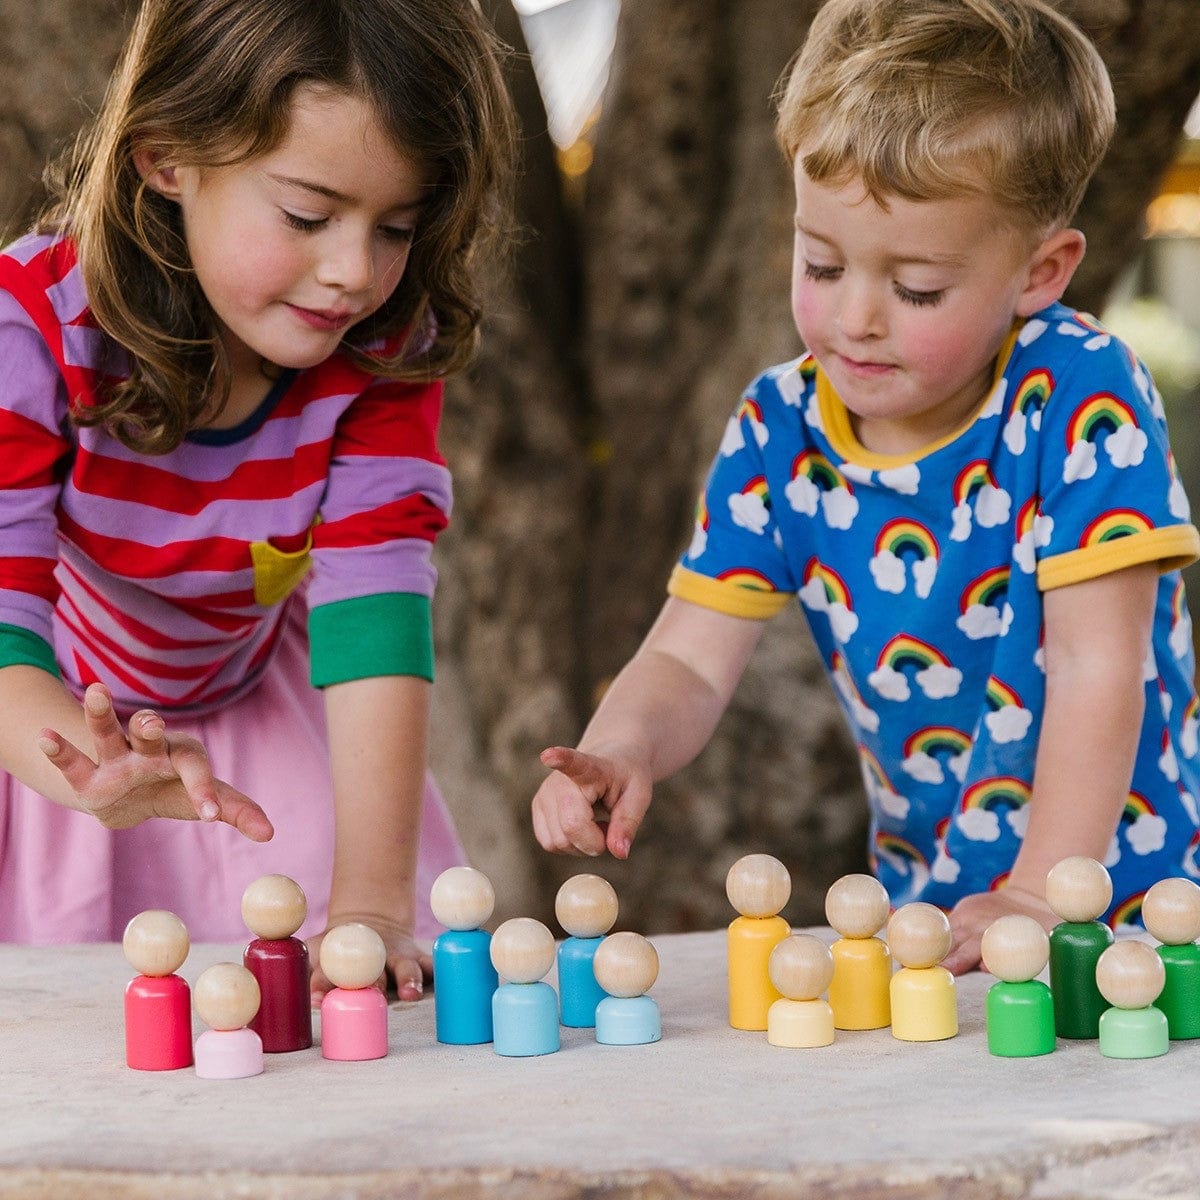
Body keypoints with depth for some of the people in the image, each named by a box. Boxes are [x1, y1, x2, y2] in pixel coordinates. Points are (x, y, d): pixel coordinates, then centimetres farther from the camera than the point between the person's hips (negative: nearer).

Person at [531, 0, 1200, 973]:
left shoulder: (1079, 399, -15)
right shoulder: (781, 430, -1)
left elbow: (1097, 666, -17)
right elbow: (691, 659, -2)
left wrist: (1040, 900, -24)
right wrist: (620, 753, -23)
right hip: (925, 901, 5)